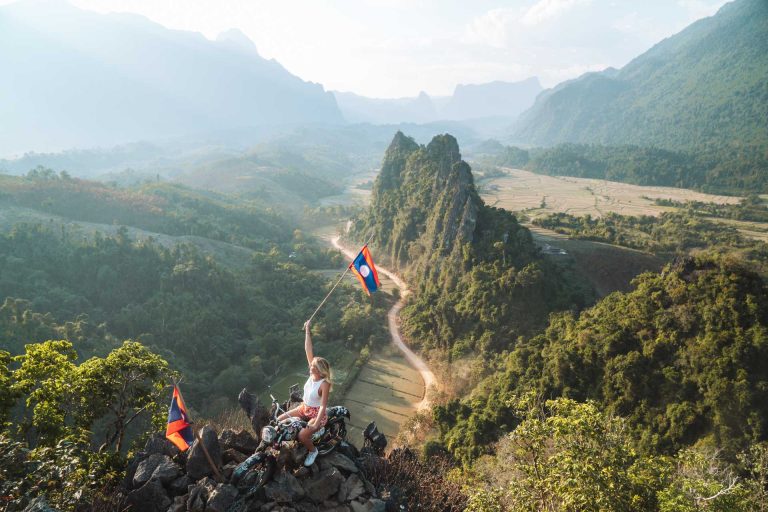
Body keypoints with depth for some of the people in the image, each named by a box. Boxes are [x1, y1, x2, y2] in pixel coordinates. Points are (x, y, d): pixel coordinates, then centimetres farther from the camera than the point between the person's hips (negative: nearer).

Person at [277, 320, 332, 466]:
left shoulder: (324, 384, -27)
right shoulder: (312, 374, -12)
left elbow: (323, 406, -26)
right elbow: (308, 350, -16)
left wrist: (316, 424, -33)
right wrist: (307, 330, -21)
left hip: (317, 414, -7)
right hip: (304, 409, 7)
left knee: (302, 436, -26)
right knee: (280, 420, 0)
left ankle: (312, 451, 7)